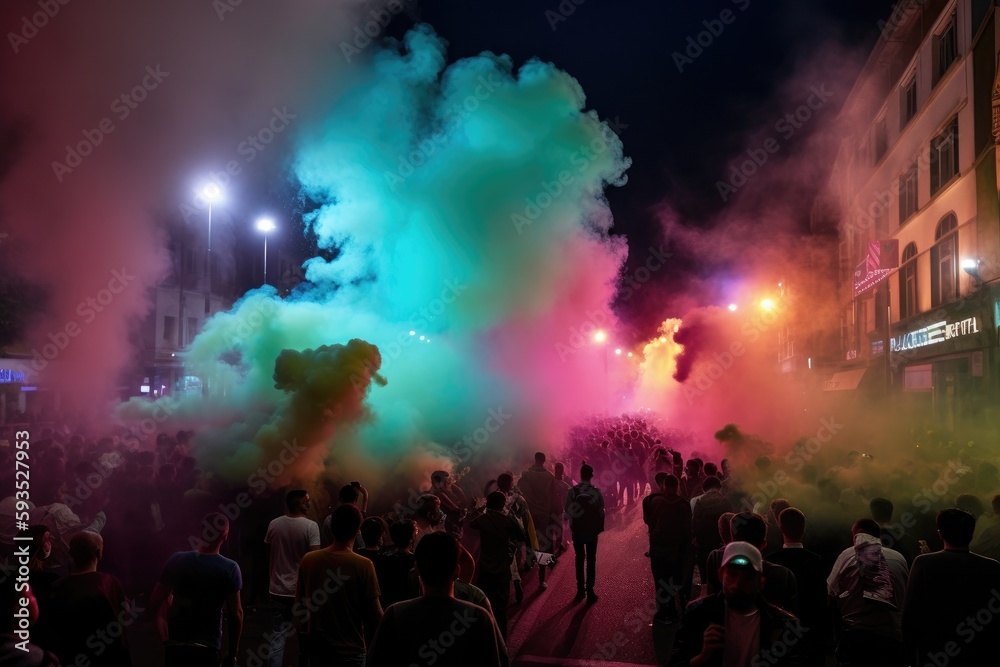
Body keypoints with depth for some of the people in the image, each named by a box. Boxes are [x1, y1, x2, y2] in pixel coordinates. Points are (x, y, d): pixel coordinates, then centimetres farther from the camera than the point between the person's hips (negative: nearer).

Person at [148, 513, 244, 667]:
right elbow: (236, 614, -10)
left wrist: (164, 634, 10)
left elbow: (154, 604, -3)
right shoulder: (230, 569, -12)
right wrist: (233, 653, 0)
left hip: (175, 645, 2)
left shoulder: (177, 560, -7)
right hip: (207, 648, -2)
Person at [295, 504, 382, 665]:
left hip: (317, 648, 4)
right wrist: (374, 645, 4)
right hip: (350, 651, -4)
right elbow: (373, 615, -13)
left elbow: (300, 606, 4)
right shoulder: (363, 565, -17)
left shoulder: (308, 560, -6)